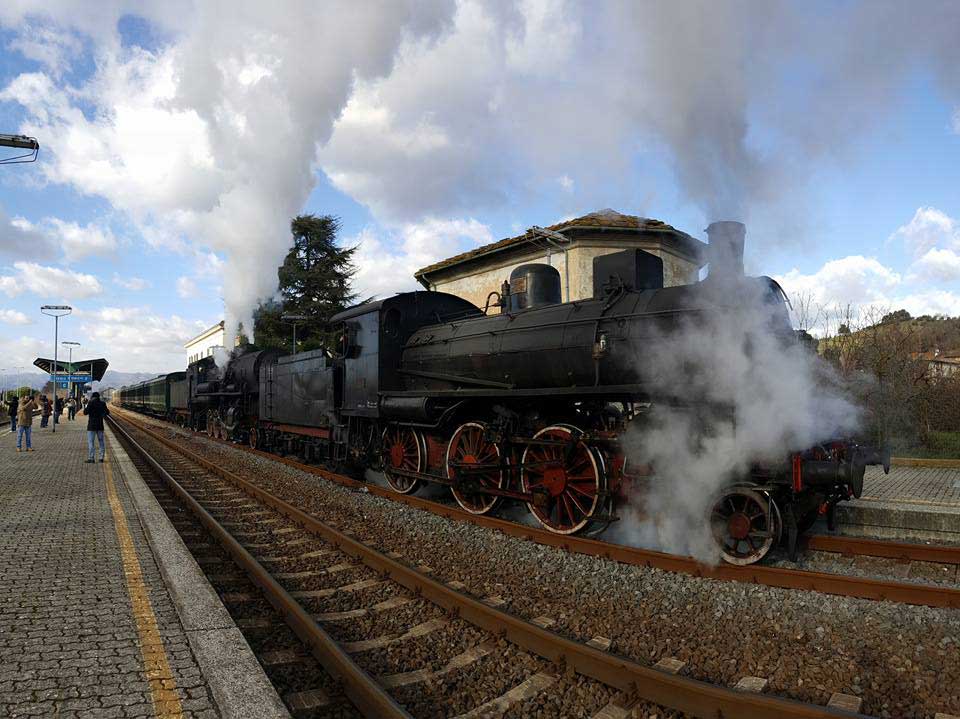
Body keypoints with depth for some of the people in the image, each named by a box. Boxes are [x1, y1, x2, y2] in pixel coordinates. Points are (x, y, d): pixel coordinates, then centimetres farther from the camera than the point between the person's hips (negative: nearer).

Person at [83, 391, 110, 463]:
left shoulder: (91, 403, -10)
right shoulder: (102, 404, 3)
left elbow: (85, 412, -12)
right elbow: (107, 412, 11)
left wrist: (85, 407, 5)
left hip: (91, 425, -4)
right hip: (100, 425, 4)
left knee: (90, 442, -1)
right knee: (101, 441, 11)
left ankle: (91, 458, -3)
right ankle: (101, 457, 11)